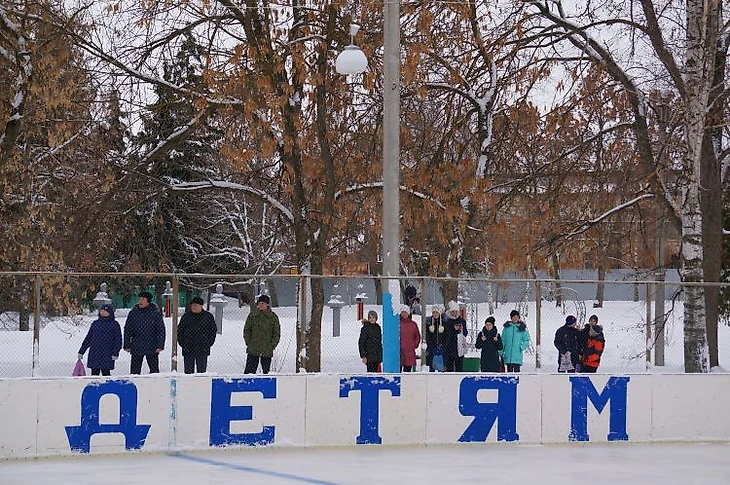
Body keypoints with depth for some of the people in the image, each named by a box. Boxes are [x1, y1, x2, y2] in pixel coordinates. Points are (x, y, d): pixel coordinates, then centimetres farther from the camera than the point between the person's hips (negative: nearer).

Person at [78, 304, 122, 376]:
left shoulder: (114, 324, 1)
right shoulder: (95, 323, 12)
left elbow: (118, 340, 1)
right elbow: (88, 338, 17)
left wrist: (115, 353, -9)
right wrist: (81, 351, 15)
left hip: (107, 356, -4)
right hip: (94, 355, 4)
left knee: (105, 373, -6)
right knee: (94, 374, 4)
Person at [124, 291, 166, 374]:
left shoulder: (156, 313, -2)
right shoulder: (133, 313, 3)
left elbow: (161, 330, 1)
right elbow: (127, 329, 8)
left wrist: (160, 346, -6)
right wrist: (127, 345, 3)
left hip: (152, 349, -1)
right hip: (136, 348, 1)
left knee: (154, 370, 5)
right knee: (134, 371, 2)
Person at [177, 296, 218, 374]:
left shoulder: (208, 316, 4)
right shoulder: (186, 316, 8)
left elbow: (214, 330, 11)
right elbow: (179, 330, 14)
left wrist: (209, 342, 2)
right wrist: (182, 342, 3)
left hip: (202, 349, -1)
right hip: (188, 349, 1)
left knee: (202, 370, 1)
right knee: (188, 371, 3)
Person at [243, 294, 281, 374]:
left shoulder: (273, 317, 2)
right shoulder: (252, 315, 3)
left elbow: (277, 334, 5)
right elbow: (246, 329, 8)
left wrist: (271, 346, -4)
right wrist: (248, 343, -2)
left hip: (267, 351, 0)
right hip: (253, 350, 0)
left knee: (266, 371, 4)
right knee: (249, 370, -4)